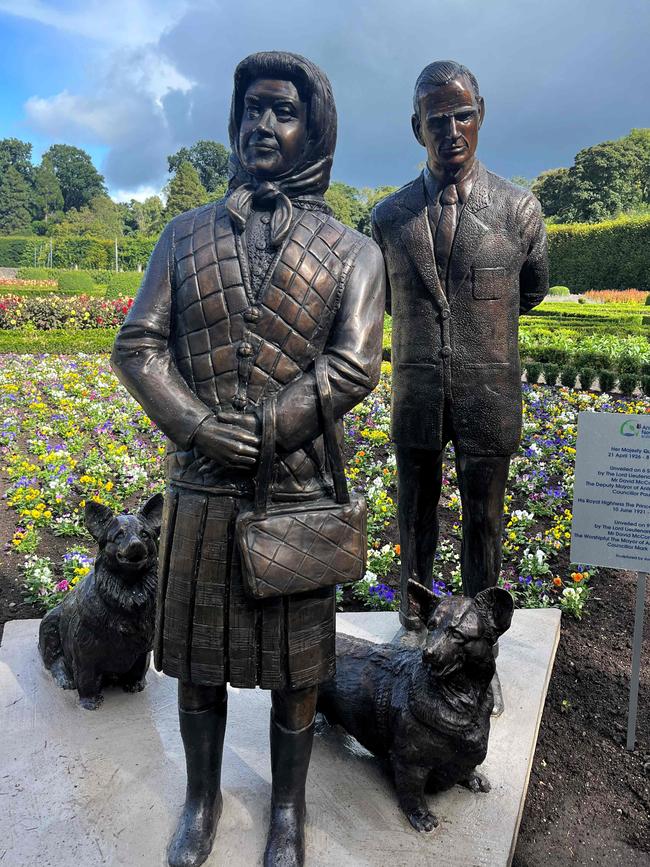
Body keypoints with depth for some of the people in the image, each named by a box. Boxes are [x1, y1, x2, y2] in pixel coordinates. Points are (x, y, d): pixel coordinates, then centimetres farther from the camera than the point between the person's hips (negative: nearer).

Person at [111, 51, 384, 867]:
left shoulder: (353, 251, 1)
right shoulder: (185, 233, 7)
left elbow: (354, 367, -11)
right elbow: (137, 345, -1)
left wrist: (254, 436, -17)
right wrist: (203, 428, -16)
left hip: (298, 493, -1)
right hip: (197, 491, 2)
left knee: (295, 668, 14)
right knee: (196, 657, 17)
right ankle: (201, 798, 43)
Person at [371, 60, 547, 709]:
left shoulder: (519, 209, -4)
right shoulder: (389, 216, -1)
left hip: (488, 394, -1)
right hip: (416, 393, 1)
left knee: (484, 522, 9)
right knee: (415, 514, 16)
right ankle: (414, 612, 40)